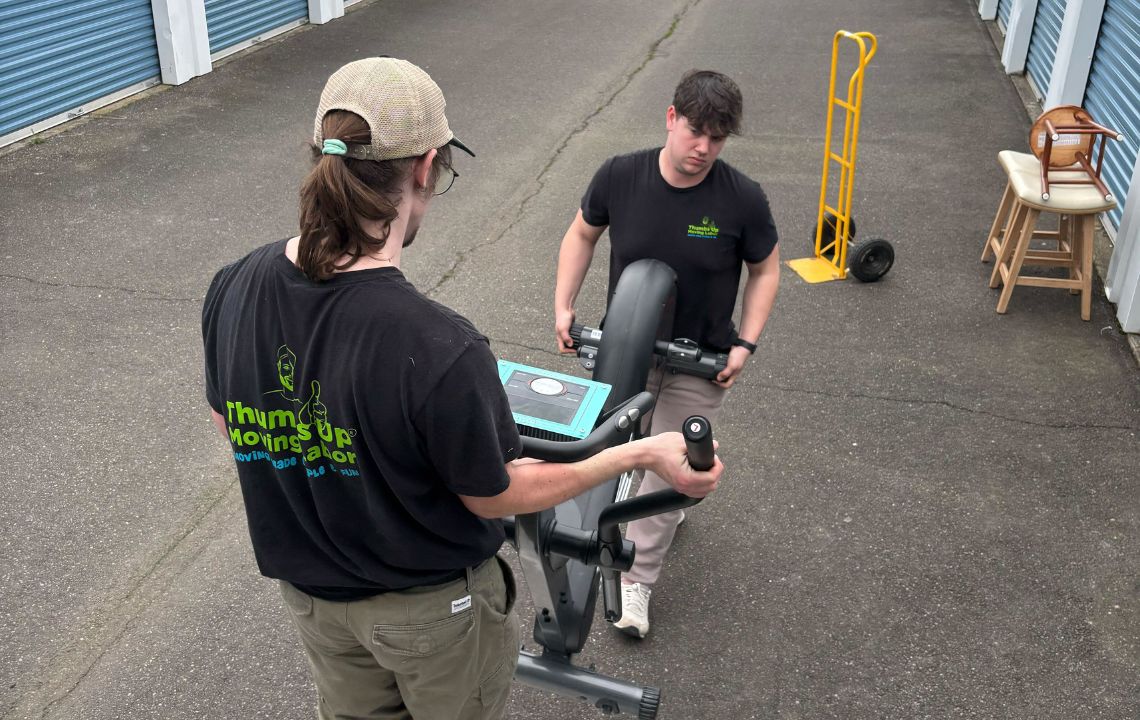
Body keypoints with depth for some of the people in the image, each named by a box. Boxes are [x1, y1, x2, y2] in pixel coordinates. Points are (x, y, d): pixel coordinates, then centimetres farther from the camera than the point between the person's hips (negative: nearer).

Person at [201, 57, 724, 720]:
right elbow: (495, 496, -21)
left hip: (310, 591, 5)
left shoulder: (231, 290, -20)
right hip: (431, 607, -4)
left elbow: (228, 422, -1)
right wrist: (642, 453, -12)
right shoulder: (441, 349, -38)